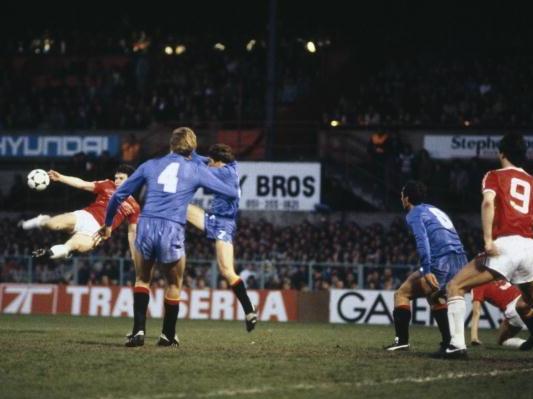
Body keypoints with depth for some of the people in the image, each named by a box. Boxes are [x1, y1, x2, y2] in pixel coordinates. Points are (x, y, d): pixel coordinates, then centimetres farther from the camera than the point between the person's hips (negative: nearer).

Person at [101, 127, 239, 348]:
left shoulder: (151, 165, 19)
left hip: (146, 225, 2)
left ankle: (138, 330, 9)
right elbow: (232, 193, 19)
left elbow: (118, 195, 20)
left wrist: (108, 223, 32)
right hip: (173, 231, -2)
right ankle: (168, 336, 27)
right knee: (174, 285, 20)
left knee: (142, 280, 23)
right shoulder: (197, 169, 13)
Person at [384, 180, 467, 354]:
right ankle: (449, 342, 21)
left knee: (402, 294, 6)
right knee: (434, 295, 31)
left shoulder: (414, 214, 3)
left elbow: (422, 241, -13)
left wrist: (427, 271, -21)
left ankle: (402, 340, -3)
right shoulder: (436, 210, 28)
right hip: (461, 263, 8)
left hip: (441, 265, -8)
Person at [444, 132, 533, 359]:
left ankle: (457, 345, -11)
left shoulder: (495, 176, 10)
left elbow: (488, 202, -9)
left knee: (455, 287, 3)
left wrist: (488, 239, -15)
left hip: (505, 245, -4)